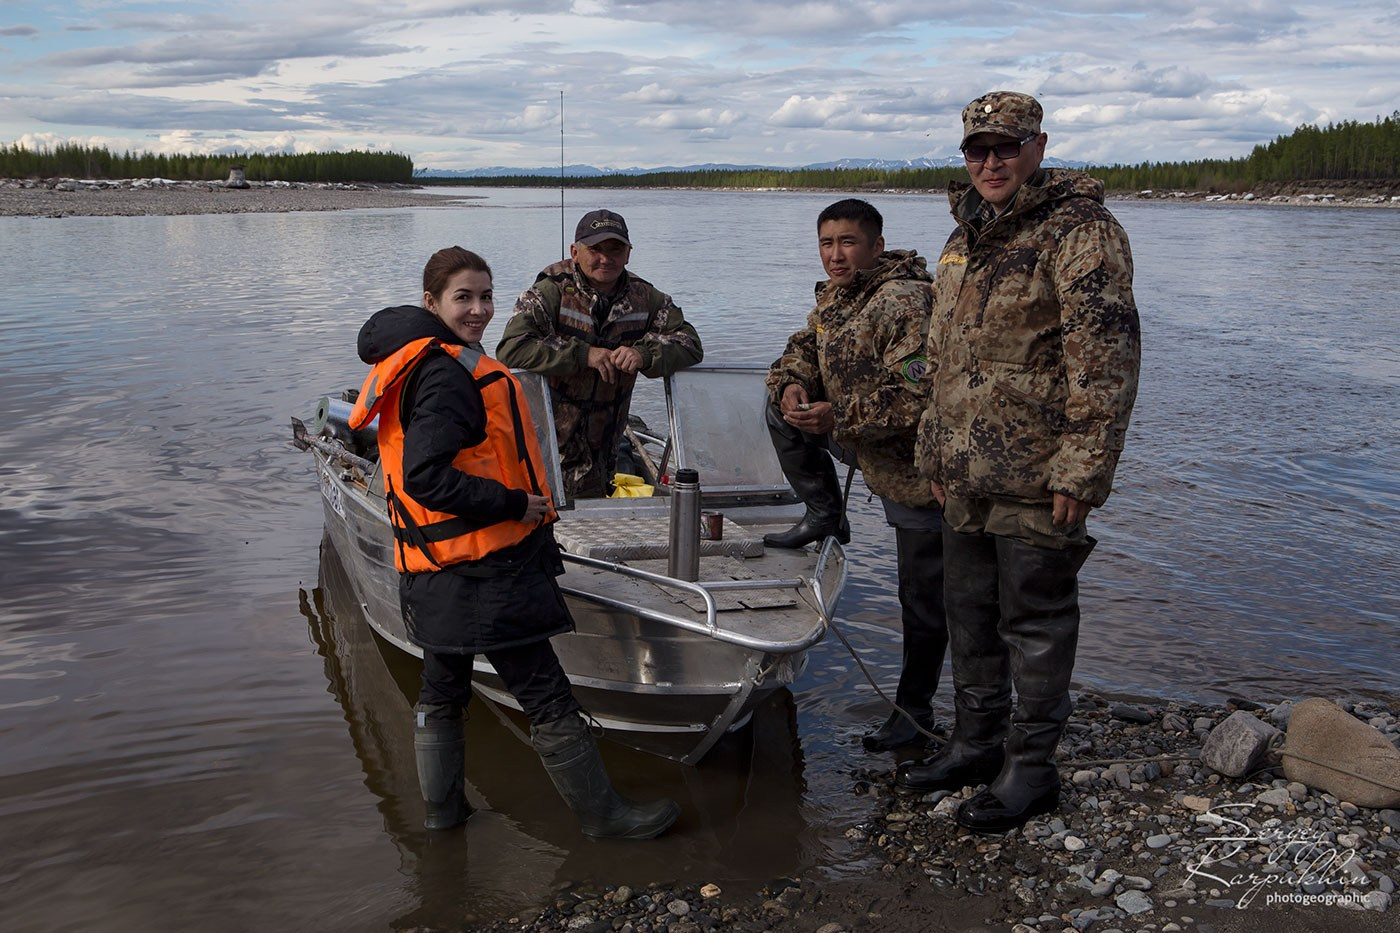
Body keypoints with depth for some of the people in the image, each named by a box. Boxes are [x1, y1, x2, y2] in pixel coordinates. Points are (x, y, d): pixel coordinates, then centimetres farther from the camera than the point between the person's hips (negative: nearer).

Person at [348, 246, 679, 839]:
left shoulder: (414, 368, 14)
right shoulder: (448, 374, -19)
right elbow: (426, 478, -27)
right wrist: (517, 505, -19)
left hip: (435, 571, 11)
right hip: (481, 568, -11)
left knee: (442, 690, 21)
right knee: (547, 697, 0)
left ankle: (442, 807, 35)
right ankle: (602, 813, 11)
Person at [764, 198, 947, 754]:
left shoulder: (905, 301, -25)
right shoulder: (834, 297, 4)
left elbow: (920, 393, -33)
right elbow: (804, 349, 14)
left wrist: (838, 417, -33)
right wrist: (792, 383, -10)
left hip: (919, 466, -8)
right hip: (868, 449, 9)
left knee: (922, 597, 1)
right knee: (783, 409, 8)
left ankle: (914, 711, 17)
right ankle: (825, 517, 12)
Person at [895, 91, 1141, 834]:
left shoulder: (1078, 232, -11)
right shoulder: (966, 237, 16)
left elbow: (1106, 356, -18)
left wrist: (1082, 468, -22)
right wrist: (935, 452, 20)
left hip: (1036, 477, -8)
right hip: (966, 476, 9)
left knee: (1035, 620, 3)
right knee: (970, 613, 17)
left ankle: (1030, 768, 16)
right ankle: (976, 745, 32)